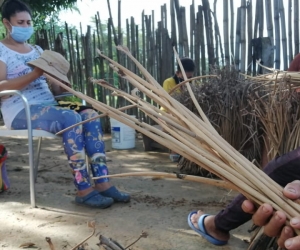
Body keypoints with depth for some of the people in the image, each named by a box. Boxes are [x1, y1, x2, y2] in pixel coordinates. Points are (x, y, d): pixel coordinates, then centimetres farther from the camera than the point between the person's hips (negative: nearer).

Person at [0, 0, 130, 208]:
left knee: (90, 115, -17)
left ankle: (102, 182, -20)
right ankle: (83, 189, -27)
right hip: (21, 112, -7)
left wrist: (57, 76, -5)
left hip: (48, 106, 7)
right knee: (71, 118, -31)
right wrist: (35, 74, -21)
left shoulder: (37, 50, 22)